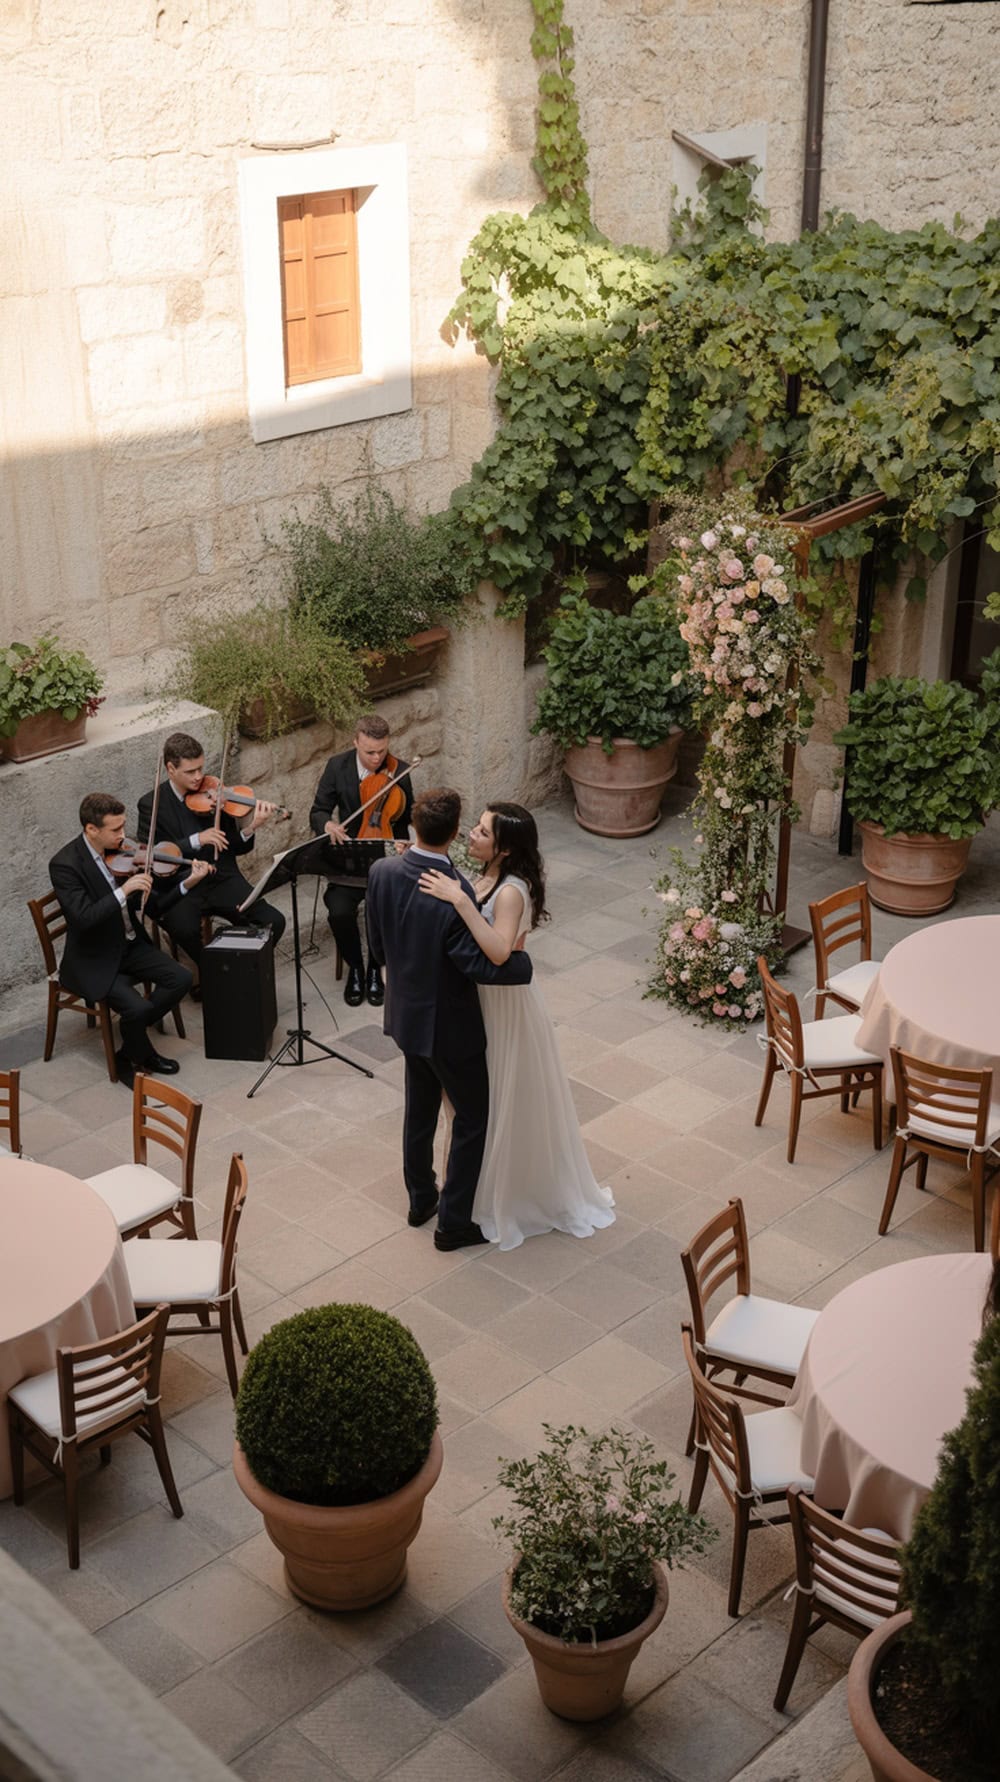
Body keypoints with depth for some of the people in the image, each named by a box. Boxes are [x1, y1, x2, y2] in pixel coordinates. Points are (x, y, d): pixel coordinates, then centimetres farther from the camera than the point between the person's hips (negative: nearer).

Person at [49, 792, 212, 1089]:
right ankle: (139, 1056, 8)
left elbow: (154, 906, 2)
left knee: (181, 978, -10)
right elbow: (83, 918, -31)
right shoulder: (64, 865, -20)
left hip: (129, 945, 7)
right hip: (92, 960, -7)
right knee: (138, 1007, -26)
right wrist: (123, 891, -37)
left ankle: (130, 1051, 7)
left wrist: (188, 883, -13)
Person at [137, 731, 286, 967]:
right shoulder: (151, 804, -3)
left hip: (222, 880, 3)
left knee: (273, 921, -18)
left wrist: (249, 828, -15)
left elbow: (235, 848, 7)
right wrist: (197, 840, -22)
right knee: (186, 929, -35)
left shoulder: (213, 794, 5)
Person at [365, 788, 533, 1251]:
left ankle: (421, 1199, 42)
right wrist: (523, 961, -11)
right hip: (448, 1023, -7)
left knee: (420, 1108, 25)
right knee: (472, 1118, 12)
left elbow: (377, 946, 2)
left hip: (406, 1013, 7)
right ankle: (453, 1222, 20)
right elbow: (479, 964, -28)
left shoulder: (382, 872, -11)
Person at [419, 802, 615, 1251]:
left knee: (510, 1105, 9)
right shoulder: (488, 877, -1)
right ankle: (497, 1188, 42)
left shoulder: (511, 891, -28)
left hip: (506, 1007, -9)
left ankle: (516, 1198, 28)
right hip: (482, 999, 9)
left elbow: (499, 951, -44)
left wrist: (459, 900, -44)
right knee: (487, 1100, 23)